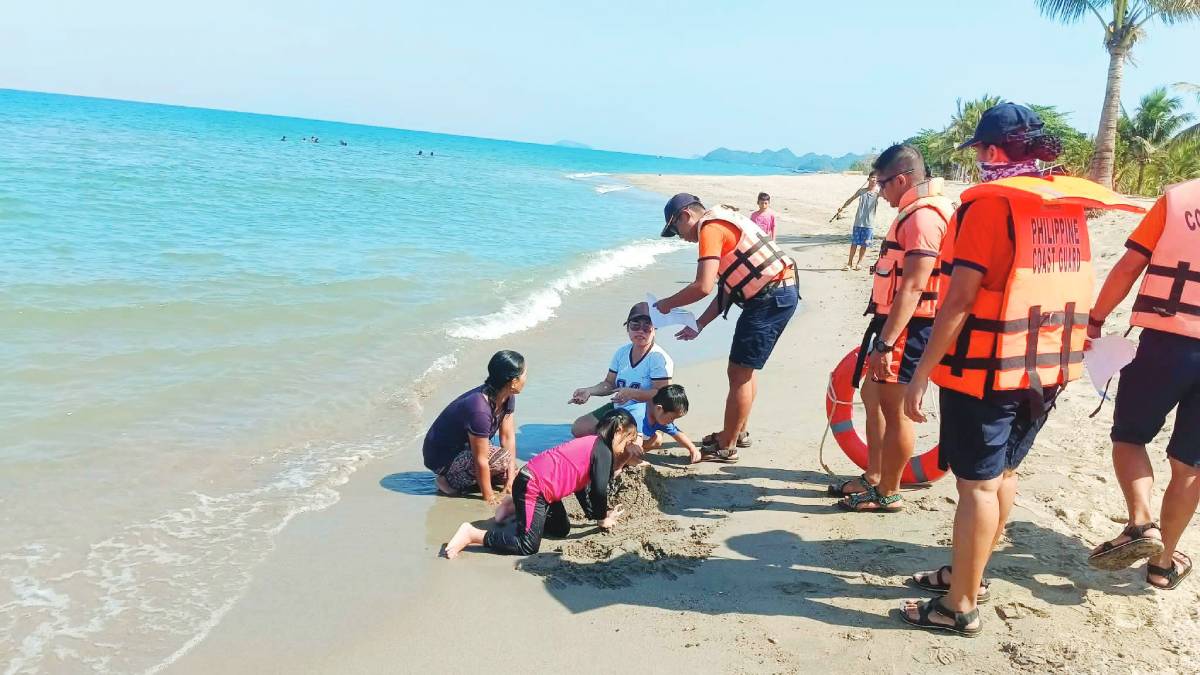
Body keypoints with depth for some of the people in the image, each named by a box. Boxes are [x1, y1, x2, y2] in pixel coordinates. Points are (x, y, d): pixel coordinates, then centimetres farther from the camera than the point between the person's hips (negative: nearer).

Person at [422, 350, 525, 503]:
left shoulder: (507, 398, -8)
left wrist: (511, 479, -10)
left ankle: (456, 478, 8)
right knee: (502, 458, -28)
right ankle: (451, 482, -11)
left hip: (465, 448, 9)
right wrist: (488, 496, -21)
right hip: (442, 459, -9)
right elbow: (480, 460, -29)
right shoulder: (479, 410, -35)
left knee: (515, 475, 1)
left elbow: (508, 438, -5)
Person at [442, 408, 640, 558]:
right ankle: (473, 534, -10)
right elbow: (599, 490, -18)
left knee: (562, 529, 19)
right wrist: (603, 519, -1)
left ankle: (514, 507, 23)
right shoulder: (603, 449, -12)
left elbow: (581, 488, 20)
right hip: (531, 486, -10)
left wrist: (595, 515, 13)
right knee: (528, 545, -14)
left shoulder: (592, 444, 17)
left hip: (541, 484, 10)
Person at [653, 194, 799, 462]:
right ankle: (738, 432, 33)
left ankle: (726, 447, 6)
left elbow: (703, 287, -20)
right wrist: (699, 325, 19)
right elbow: (726, 288, 21)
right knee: (745, 369, 20)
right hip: (781, 292, 10)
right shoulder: (722, 224, 20)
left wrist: (667, 304, -4)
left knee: (739, 372, -3)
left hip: (771, 297, -10)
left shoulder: (710, 228, -11)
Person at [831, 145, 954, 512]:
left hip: (907, 328, -11)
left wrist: (885, 343, -27)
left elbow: (913, 288, -26)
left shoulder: (923, 217, -19)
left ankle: (888, 494, 11)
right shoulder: (915, 212, 15)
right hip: (896, 322, 11)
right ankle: (873, 478, 30)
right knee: (873, 396, 19)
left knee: (894, 409, -1)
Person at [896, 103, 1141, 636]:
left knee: (977, 484, -1)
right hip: (1047, 368, 8)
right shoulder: (1068, 205, 9)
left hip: (986, 368, -8)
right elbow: (1062, 288, 14)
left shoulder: (990, 202, -15)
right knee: (1001, 473, 18)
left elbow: (960, 299, -20)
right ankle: (968, 574, 33)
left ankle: (960, 606, 8)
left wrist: (921, 374, -16)